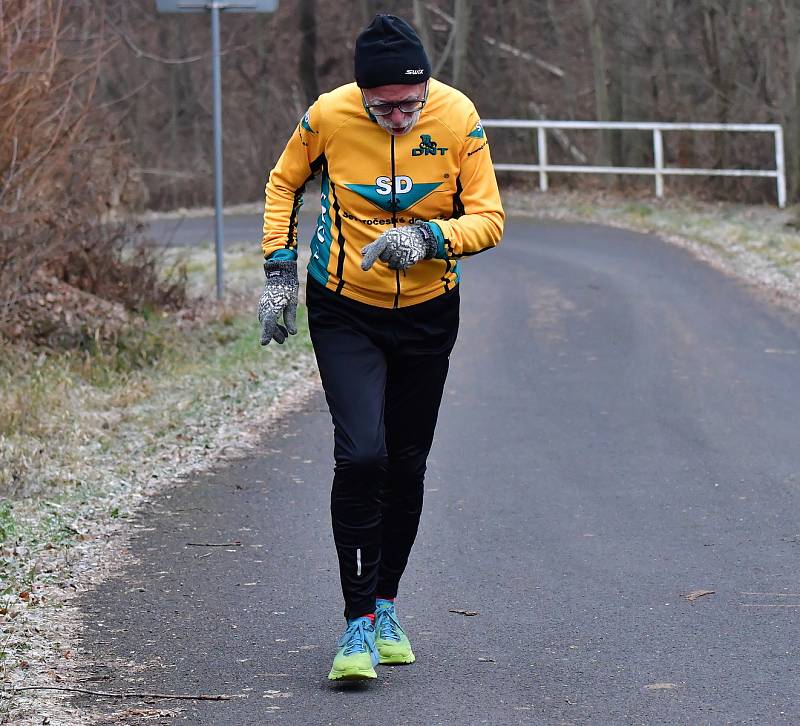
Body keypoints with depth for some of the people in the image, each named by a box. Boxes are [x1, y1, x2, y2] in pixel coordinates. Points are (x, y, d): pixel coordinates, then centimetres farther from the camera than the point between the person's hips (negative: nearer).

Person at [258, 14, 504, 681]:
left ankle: (385, 604, 30)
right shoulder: (328, 117, -16)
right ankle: (359, 624, -9)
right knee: (361, 455, -17)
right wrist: (279, 271, -4)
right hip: (345, 312, -2)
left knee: (407, 463, 11)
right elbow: (284, 184, 3)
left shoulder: (457, 117, -15)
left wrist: (428, 236, -30)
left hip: (428, 312, 2)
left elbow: (488, 219, -12)